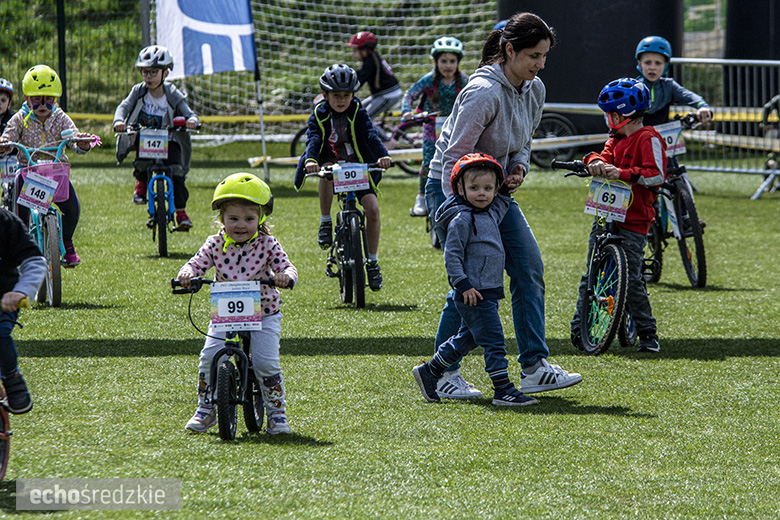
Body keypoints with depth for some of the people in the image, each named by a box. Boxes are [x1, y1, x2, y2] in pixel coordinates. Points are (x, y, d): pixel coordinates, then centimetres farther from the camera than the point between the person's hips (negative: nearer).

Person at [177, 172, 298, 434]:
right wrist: (187, 274, -33)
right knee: (209, 358, -11)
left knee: (266, 362, -15)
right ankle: (205, 409, 8)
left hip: (263, 315, -2)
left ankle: (276, 411, 4)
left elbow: (286, 267, -14)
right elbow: (197, 263, -9)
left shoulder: (267, 244, -7)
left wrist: (286, 276, -39)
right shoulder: (216, 245, -3)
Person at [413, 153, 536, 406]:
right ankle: (503, 390, -6)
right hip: (474, 294, -10)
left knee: (466, 338, 20)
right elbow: (452, 256, -16)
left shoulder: (489, 214, 12)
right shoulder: (461, 219, -14)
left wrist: (507, 190, 20)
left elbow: (500, 206, 37)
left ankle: (429, 372, 31)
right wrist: (463, 286, -20)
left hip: (489, 292, 10)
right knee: (493, 341, -9)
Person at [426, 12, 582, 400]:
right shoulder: (484, 92, -25)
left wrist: (518, 167, -6)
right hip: (451, 190, -8)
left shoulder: (534, 90, 1)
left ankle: (534, 368, -1)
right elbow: (455, 157, -24)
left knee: (529, 268, -3)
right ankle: (444, 374, 1)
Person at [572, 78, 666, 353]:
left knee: (631, 279, -9)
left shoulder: (649, 139, -8)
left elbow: (656, 175, -19)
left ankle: (648, 334, 1)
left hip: (634, 220, -7)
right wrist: (596, 162, -20)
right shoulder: (617, 138, 17)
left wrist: (622, 173, -29)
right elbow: (607, 156, 3)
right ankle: (579, 329, 12)